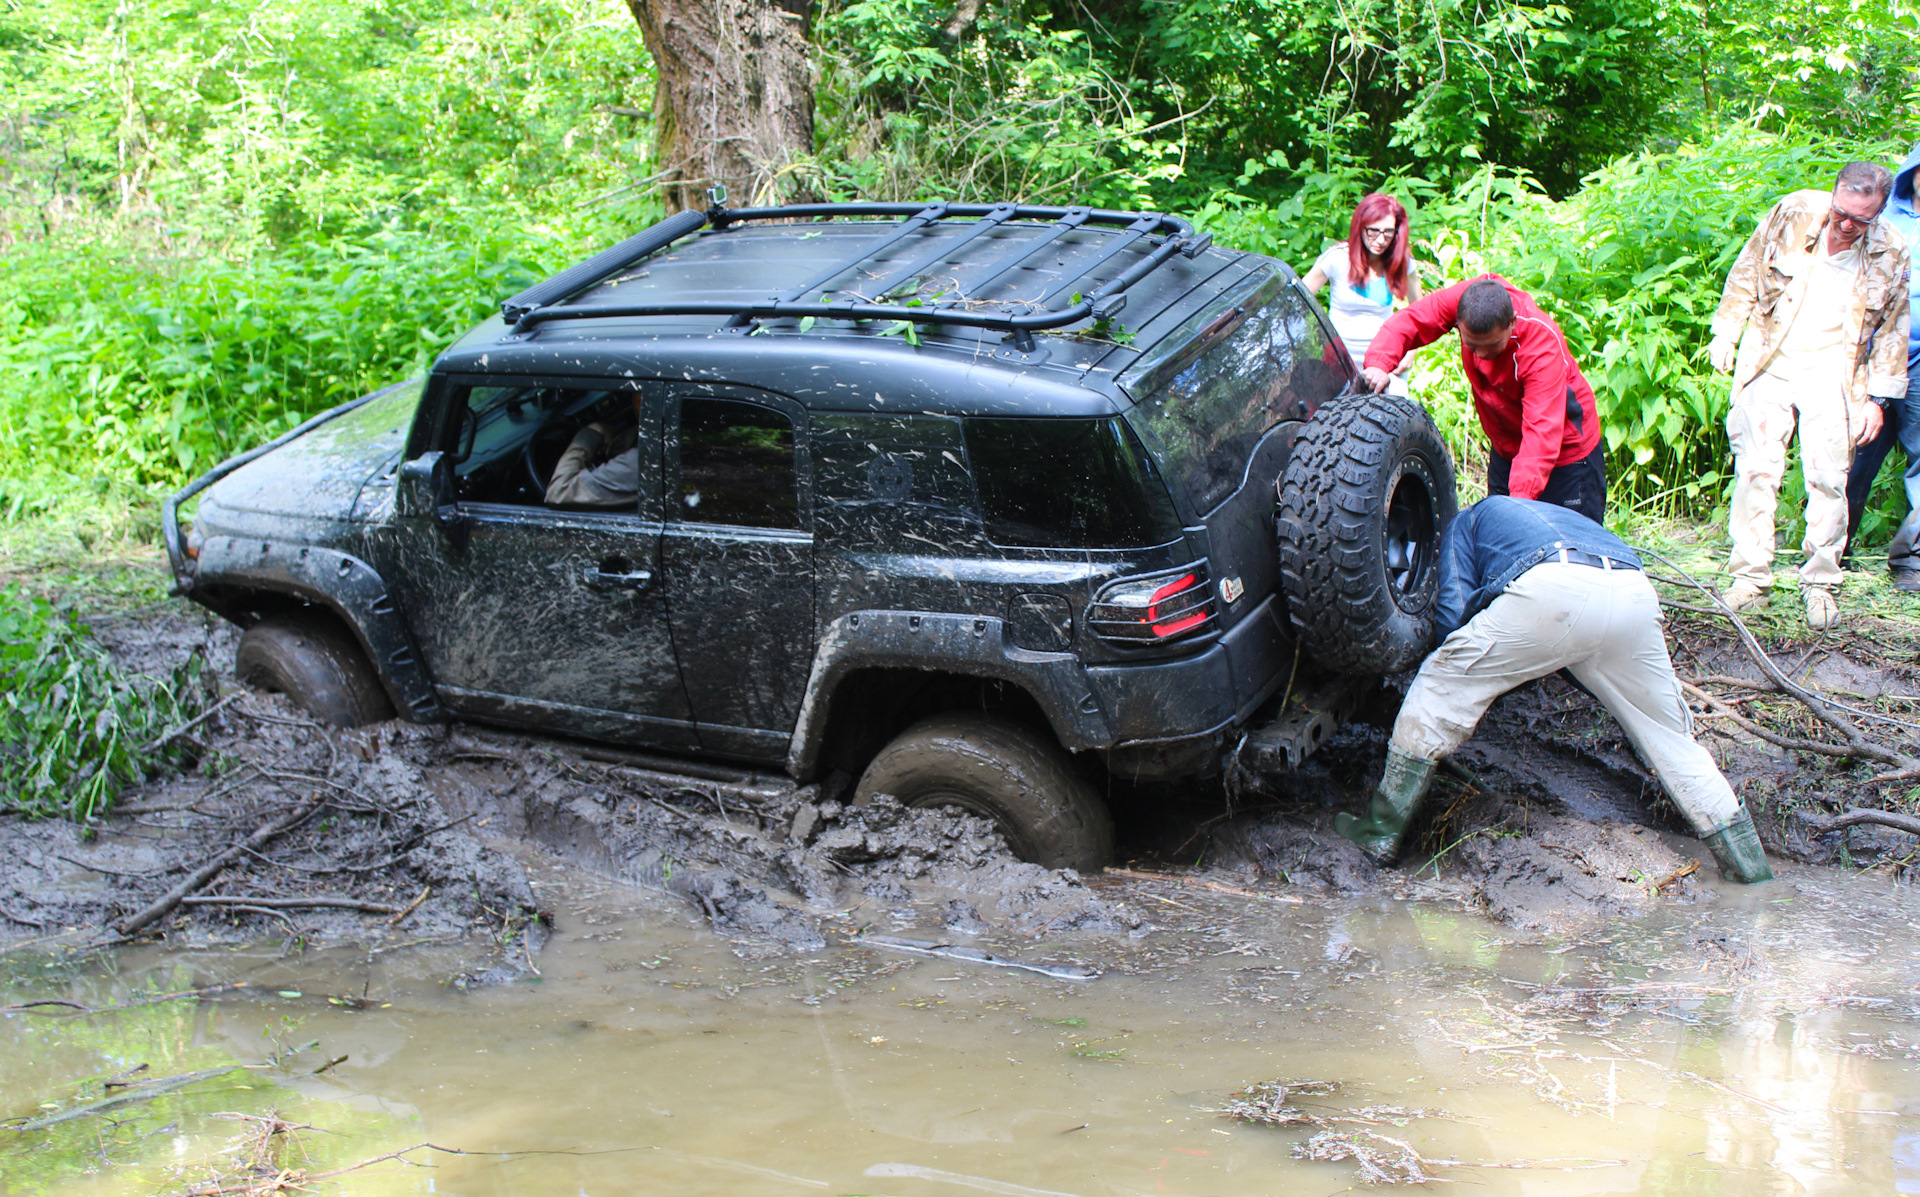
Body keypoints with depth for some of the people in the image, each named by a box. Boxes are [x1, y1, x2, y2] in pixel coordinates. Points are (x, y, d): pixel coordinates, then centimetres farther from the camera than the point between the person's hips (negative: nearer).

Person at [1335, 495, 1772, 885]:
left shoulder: (1467, 521, 34)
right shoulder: (1566, 517, 48)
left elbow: (1454, 611, 18)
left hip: (1553, 591, -5)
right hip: (1635, 595, 5)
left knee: (1441, 683, 12)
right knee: (1672, 741, 20)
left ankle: (1380, 833, 14)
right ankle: (1754, 873, 25)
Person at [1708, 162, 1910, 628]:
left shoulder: (1889, 255, -3)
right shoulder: (1794, 213, -6)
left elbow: (1891, 331, 6)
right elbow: (1747, 271, 6)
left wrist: (1877, 397, 5)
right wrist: (1725, 331, 5)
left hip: (1832, 373, 0)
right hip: (1771, 362, 0)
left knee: (1828, 479, -4)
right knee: (1756, 469, -4)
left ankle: (1820, 584, 8)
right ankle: (1750, 576, 4)